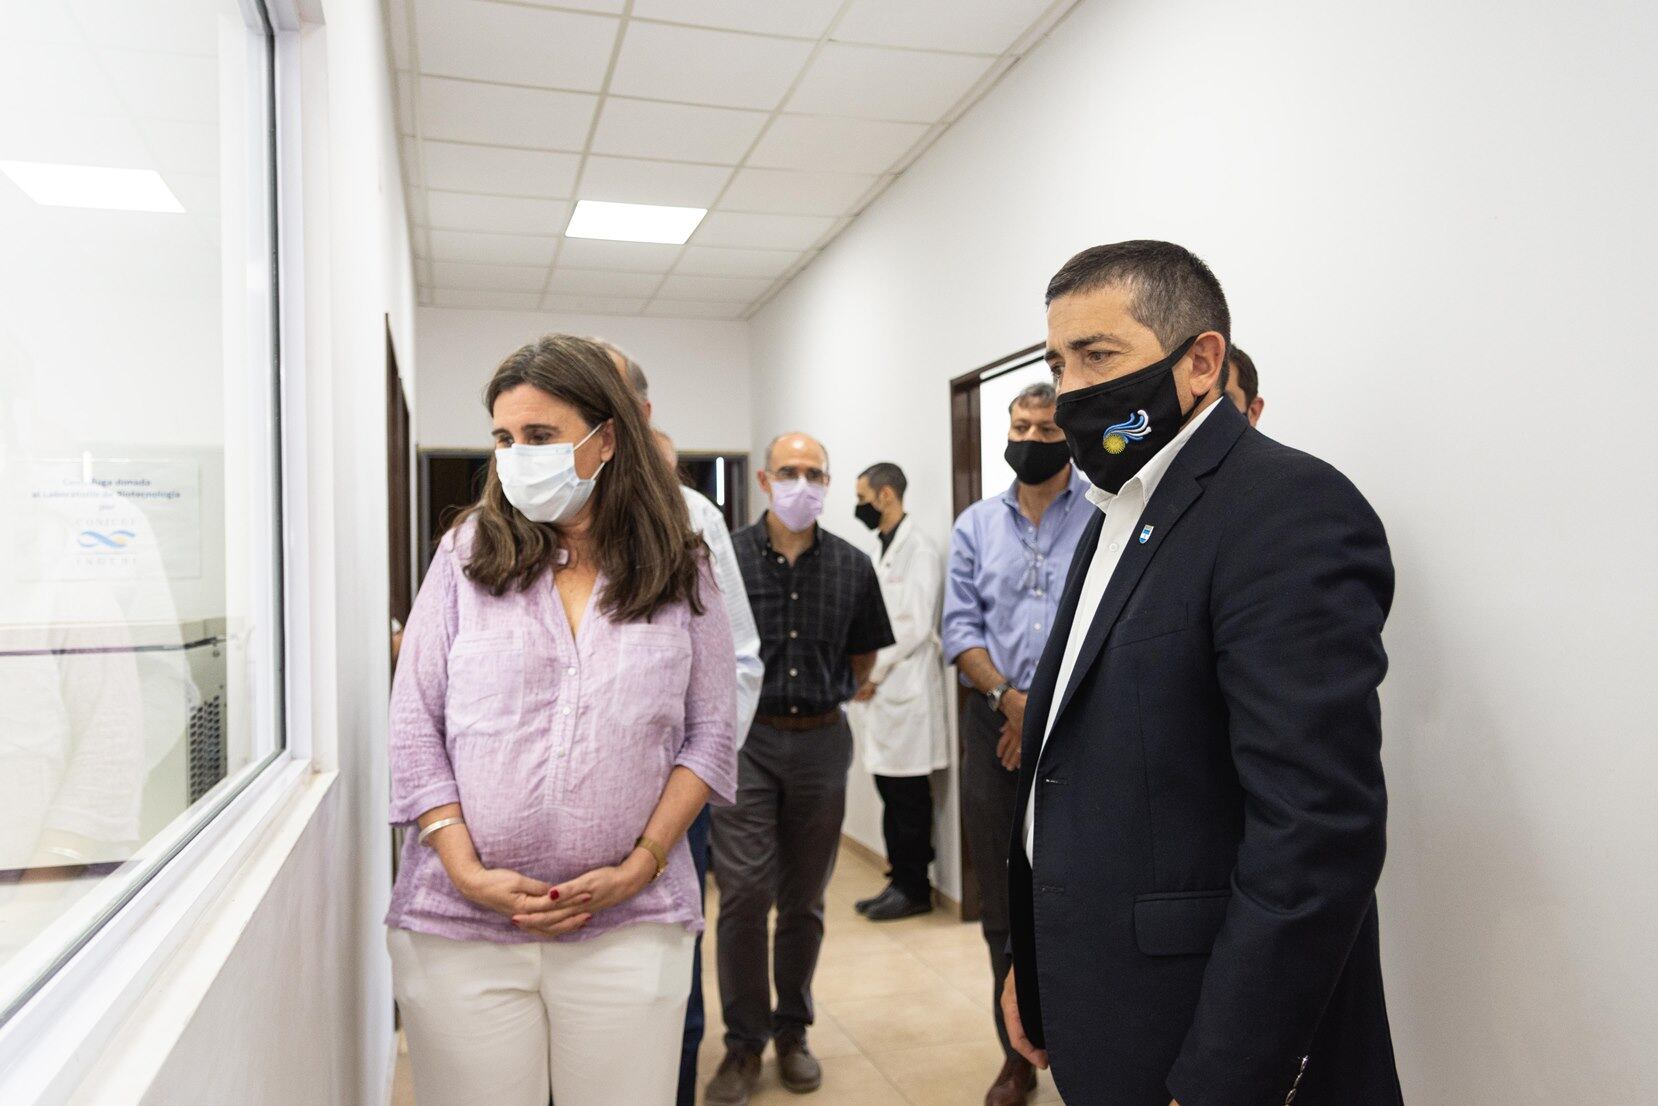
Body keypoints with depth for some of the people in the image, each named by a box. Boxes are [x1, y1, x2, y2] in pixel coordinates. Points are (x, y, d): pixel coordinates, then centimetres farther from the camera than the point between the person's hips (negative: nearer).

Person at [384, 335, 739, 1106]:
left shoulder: (680, 571, 3)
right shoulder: (468, 554, 4)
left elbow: (712, 733, 3)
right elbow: (415, 728, 2)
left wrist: (641, 865, -7)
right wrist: (467, 870, -7)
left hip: (628, 926, 0)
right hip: (460, 926, 1)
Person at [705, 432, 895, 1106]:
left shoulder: (852, 566, 3)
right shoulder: (726, 558, -5)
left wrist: (823, 697, 12)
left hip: (822, 741, 3)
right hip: (746, 741, -2)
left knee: (804, 899, 12)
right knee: (744, 892, -5)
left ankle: (792, 1031, 28)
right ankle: (744, 1041, 13)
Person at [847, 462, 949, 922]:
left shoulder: (918, 550, -11)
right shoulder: (886, 550, 17)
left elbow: (915, 626, -17)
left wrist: (873, 674, -12)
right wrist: (866, 676, 11)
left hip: (905, 693, -9)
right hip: (881, 693, 9)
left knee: (908, 798, 0)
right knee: (892, 796, 13)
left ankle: (913, 889, 11)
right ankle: (901, 882, 22)